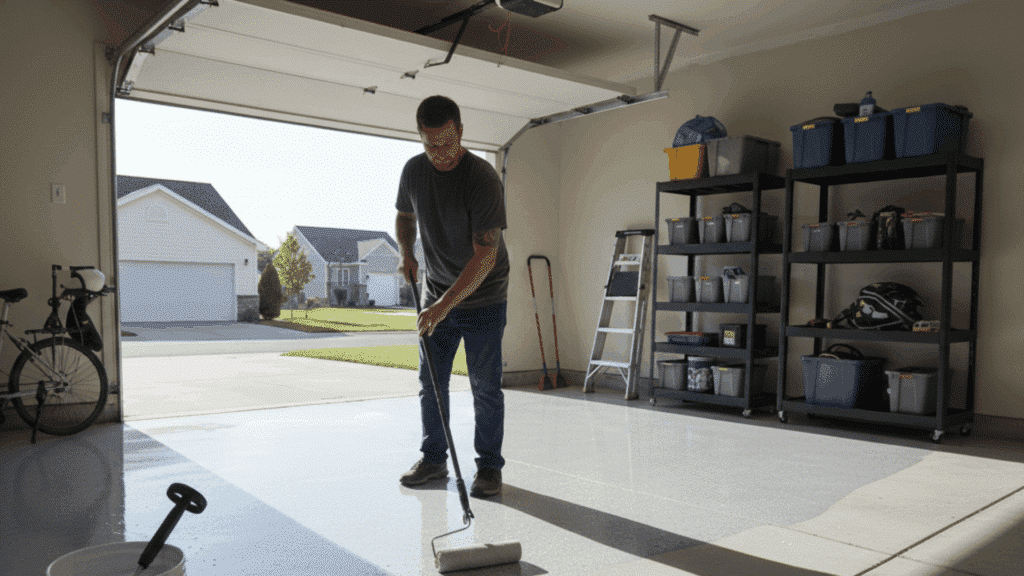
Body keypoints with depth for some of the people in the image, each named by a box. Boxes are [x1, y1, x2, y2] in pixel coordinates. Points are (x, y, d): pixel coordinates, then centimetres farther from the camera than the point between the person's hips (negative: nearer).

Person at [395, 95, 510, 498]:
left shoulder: (482, 178, -23)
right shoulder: (413, 170, -4)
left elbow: (485, 256, -26)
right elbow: (405, 215, 17)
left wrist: (444, 305, -29)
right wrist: (405, 252, -3)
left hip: (483, 299, -5)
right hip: (436, 296, 5)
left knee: (485, 386, 0)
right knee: (431, 382, 9)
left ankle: (489, 466, 15)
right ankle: (433, 459, 24)